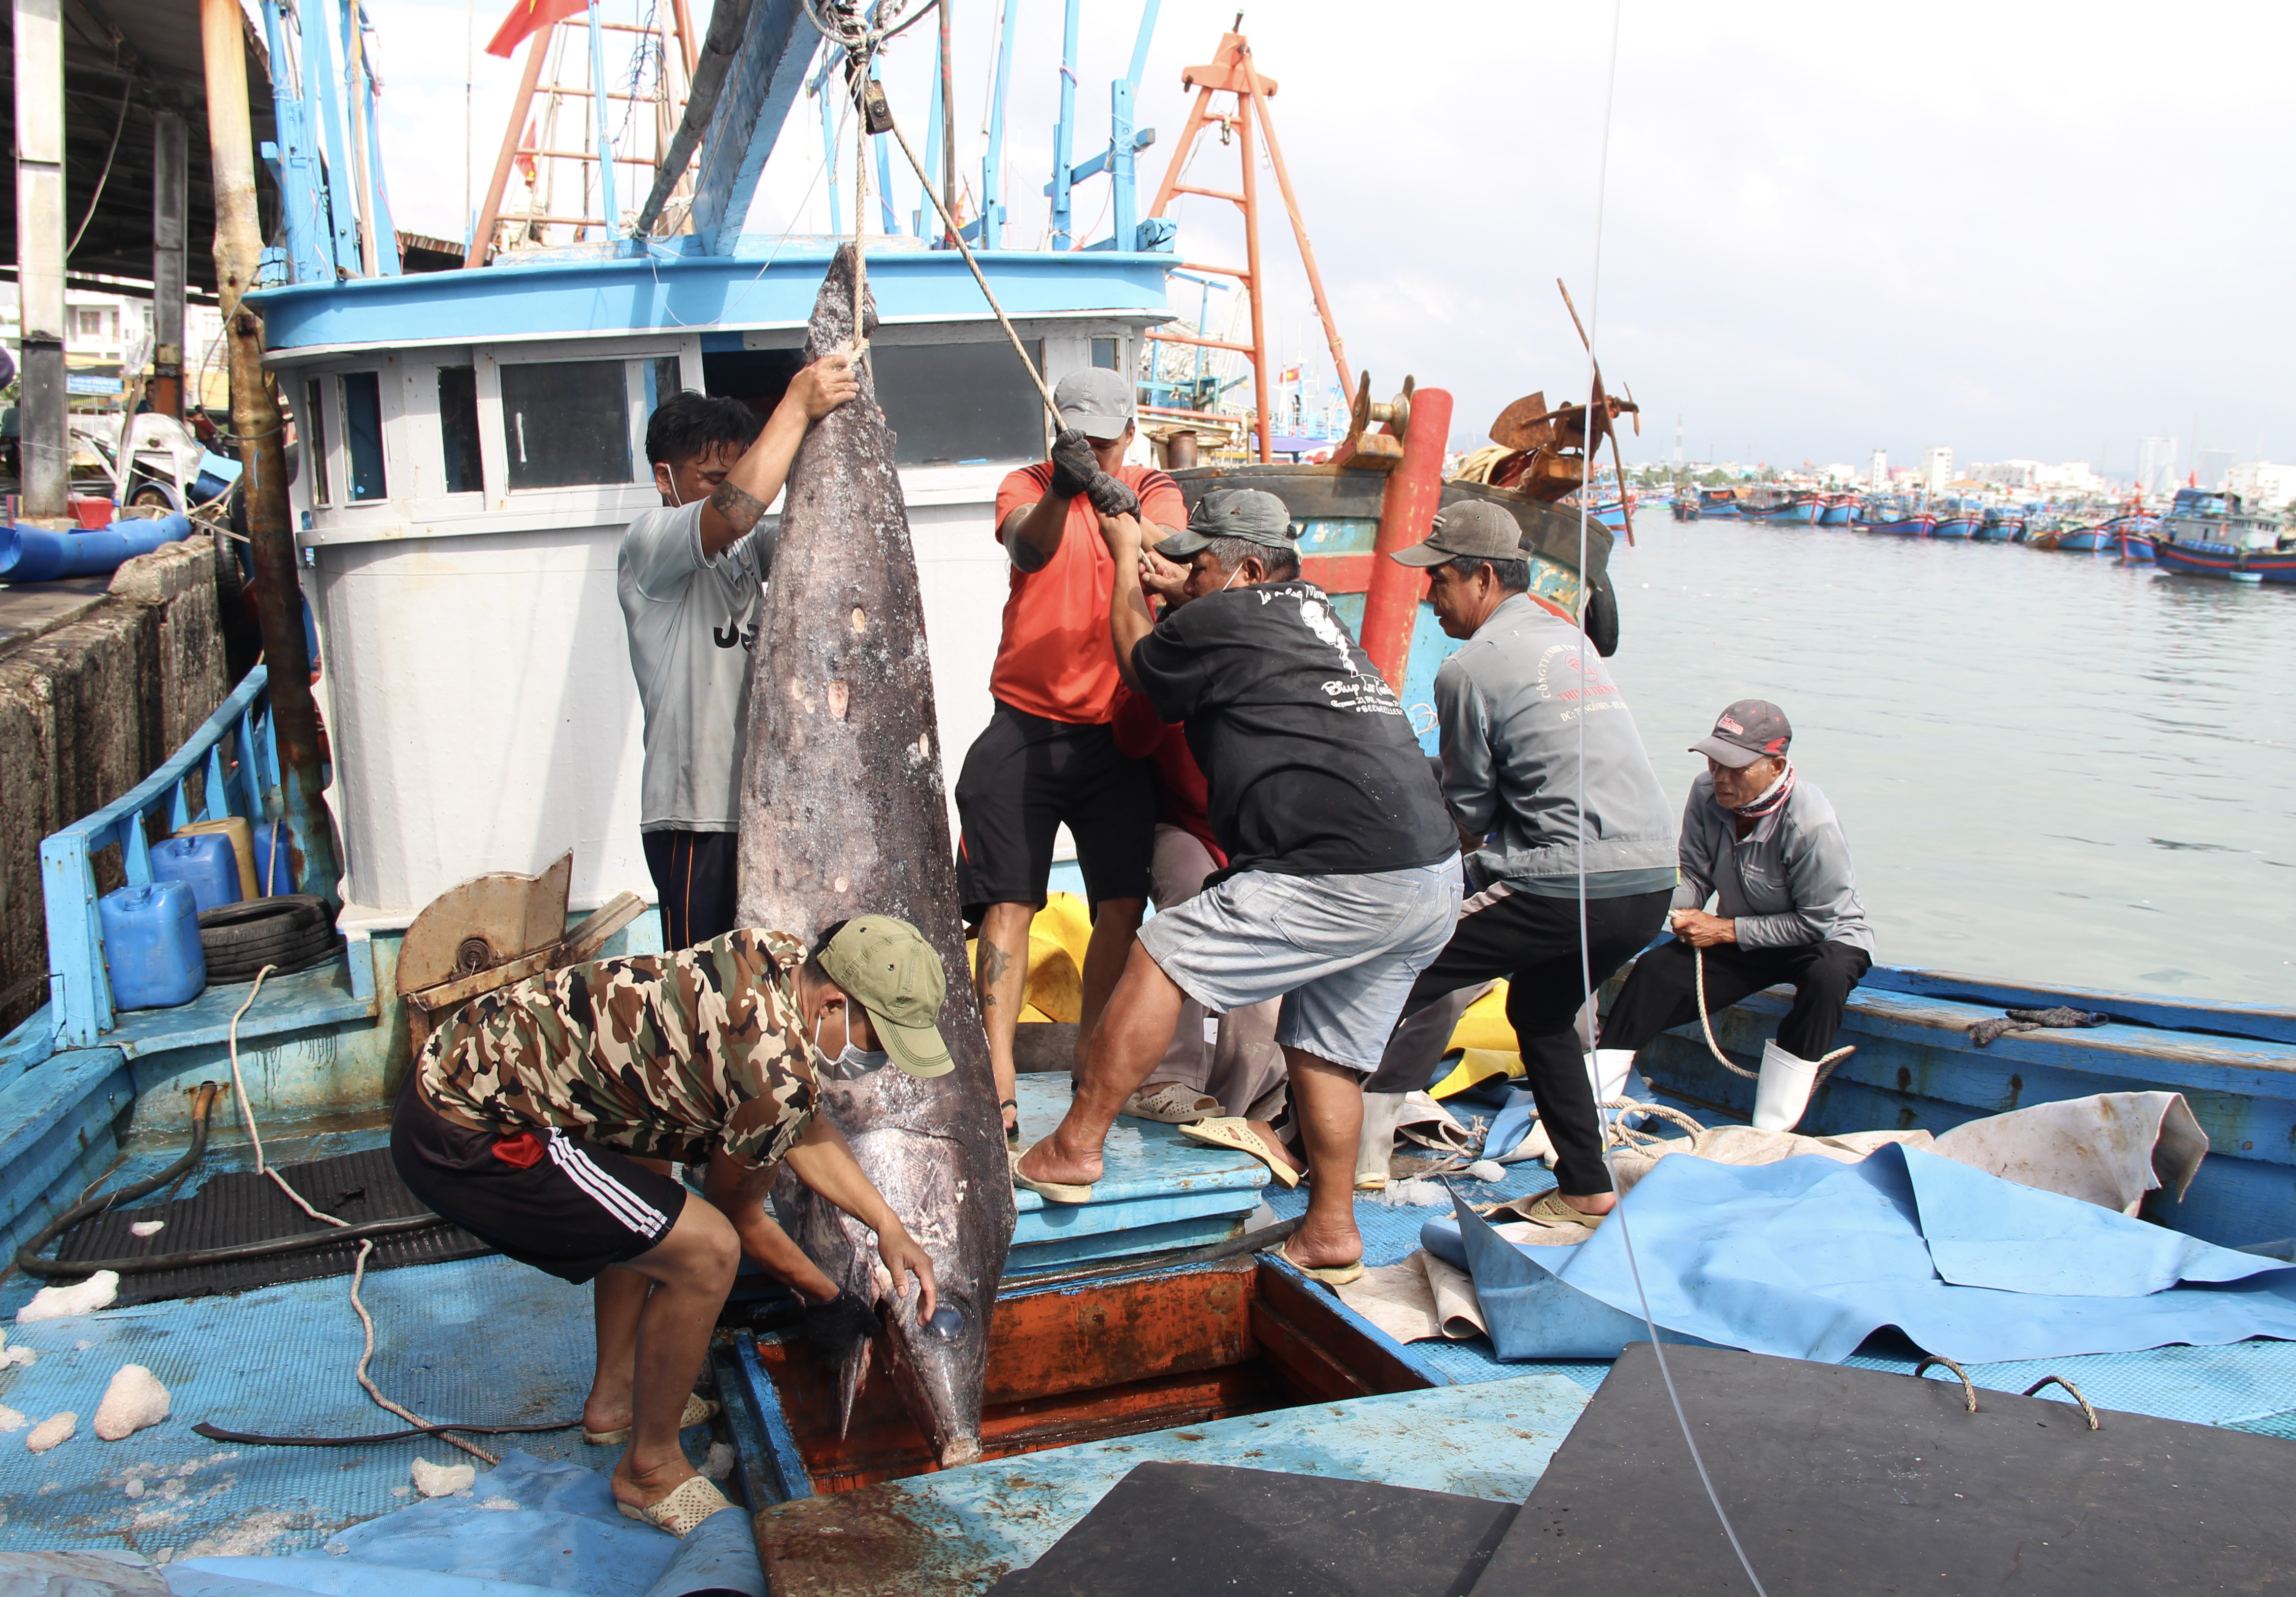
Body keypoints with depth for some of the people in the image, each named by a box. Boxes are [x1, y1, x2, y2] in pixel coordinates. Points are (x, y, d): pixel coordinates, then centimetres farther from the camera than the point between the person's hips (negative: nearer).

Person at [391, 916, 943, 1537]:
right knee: (705, 1251, -12)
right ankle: (649, 1469, 9)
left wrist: (887, 1224, 11)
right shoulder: (778, 1068, -23)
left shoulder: (776, 956, 2)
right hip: (465, 1137, -10)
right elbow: (738, 1216, -3)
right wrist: (833, 1301, 11)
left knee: (648, 1202, 29)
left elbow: (804, 1131, 15)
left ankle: (614, 1398, 39)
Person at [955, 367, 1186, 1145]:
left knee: (1124, 905, -1)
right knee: (1008, 902, -7)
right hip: (1025, 726, -1)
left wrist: (1127, 512, -39)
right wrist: (1060, 491, -40)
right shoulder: (1028, 484, 4)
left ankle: (1092, 1057, 17)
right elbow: (1028, 548, -20)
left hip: (1117, 731, 1)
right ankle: (997, 1087, -6)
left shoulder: (1155, 489, 6)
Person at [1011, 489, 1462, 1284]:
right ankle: (1331, 1234, 24)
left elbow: (1137, 664, 20)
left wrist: (1125, 555, 30)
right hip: (1435, 872, 9)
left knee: (1161, 956, -1)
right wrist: (1144, 554, 40)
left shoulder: (1221, 620, -2)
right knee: (1324, 1048, 18)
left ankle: (1075, 1147, 5)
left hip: (1346, 880, -9)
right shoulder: (1312, 608, 22)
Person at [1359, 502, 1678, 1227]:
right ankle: (1587, 1191, 29)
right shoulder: (1569, 639, 18)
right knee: (1542, 1011, 26)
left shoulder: (1470, 668, -6)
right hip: (1653, 882, 8)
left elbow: (1471, 813, 1)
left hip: (1571, 885, -8)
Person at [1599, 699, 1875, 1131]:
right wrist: (1673, 906, -25)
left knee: (1826, 977, -38)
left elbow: (1818, 922, -23)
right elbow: (1694, 875, -2)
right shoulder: (1706, 794, -13)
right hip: (1738, 939, 5)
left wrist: (1726, 931, -23)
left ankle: (1769, 1135, -34)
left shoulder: (1811, 823, -29)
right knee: (1654, 971, -17)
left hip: (1827, 937, -5)